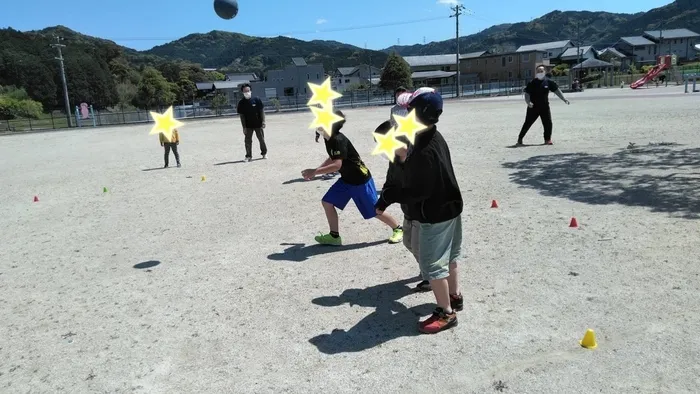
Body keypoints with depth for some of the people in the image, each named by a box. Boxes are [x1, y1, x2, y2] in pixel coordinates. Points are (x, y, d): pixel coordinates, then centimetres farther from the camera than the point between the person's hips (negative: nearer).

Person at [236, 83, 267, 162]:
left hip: (258, 124, 0)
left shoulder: (257, 100, -2)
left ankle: (264, 153, 26)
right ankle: (248, 156, 10)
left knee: (262, 139, 8)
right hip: (248, 126, 0)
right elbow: (241, 115, -1)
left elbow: (262, 111, 0)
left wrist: (263, 122, -7)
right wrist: (244, 127, -6)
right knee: (248, 141, 0)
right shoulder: (241, 103, -2)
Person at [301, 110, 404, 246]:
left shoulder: (338, 140, -28)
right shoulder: (328, 139, 1)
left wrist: (314, 172, -28)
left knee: (375, 211, 2)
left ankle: (398, 229, 25)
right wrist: (315, 170, 7)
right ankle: (334, 236, 13)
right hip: (346, 179, 9)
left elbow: (336, 165, -33)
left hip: (361, 180, -9)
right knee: (327, 202, 2)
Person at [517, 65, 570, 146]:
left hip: (545, 107, 2)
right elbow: (527, 93, -5)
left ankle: (547, 139, 12)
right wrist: (528, 102, -23)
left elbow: (556, 90, 5)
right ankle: (520, 139, 10)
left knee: (548, 123, -3)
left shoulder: (548, 82, 1)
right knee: (527, 123, 0)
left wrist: (564, 99, -1)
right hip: (533, 107, -2)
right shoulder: (532, 83, -4)